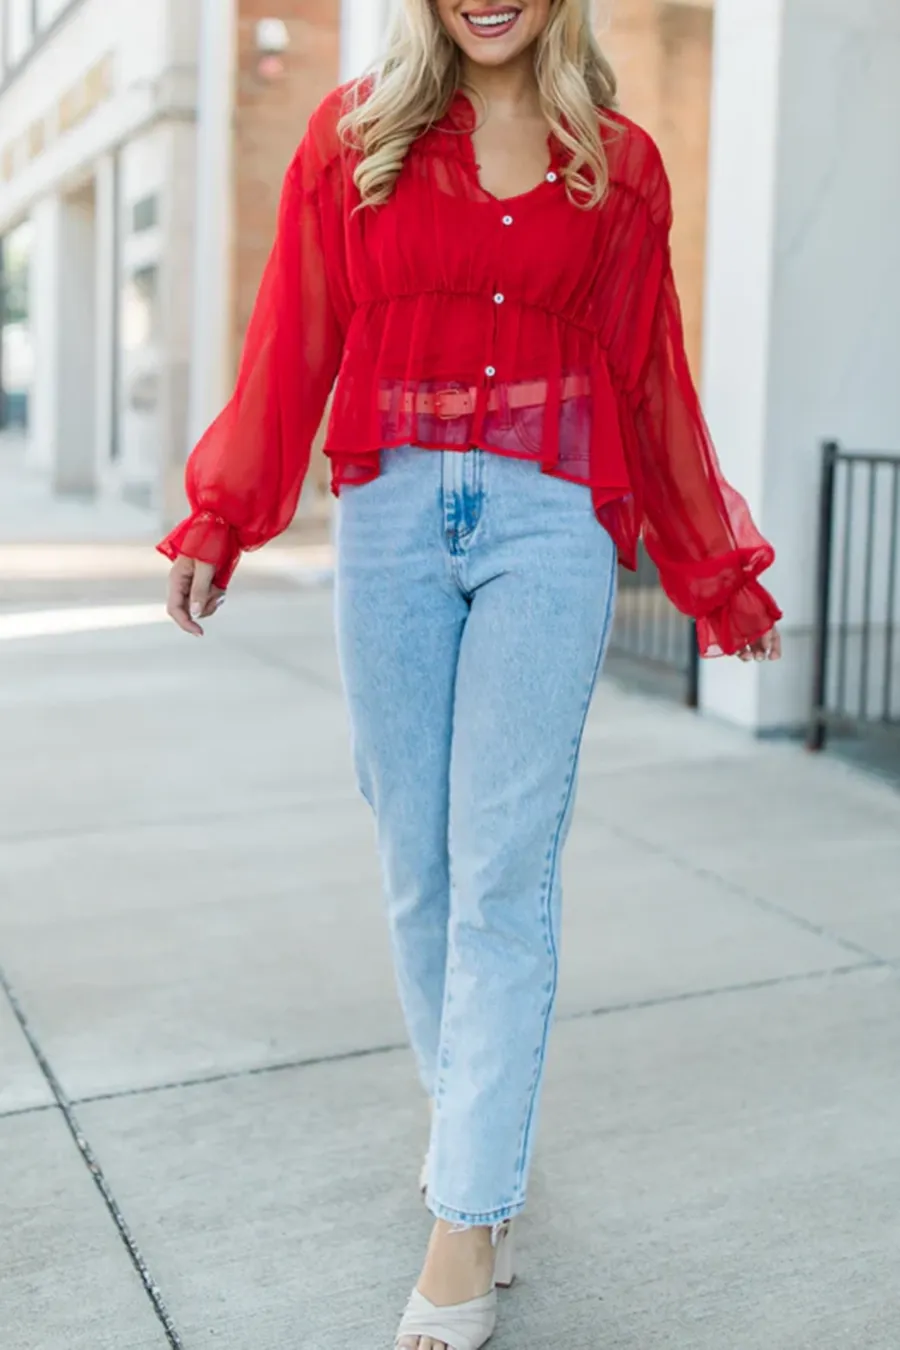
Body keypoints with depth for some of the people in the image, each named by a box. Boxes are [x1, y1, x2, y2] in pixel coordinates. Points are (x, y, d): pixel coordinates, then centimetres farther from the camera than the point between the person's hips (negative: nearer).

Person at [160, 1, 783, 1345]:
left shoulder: (619, 164, 9)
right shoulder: (355, 137, 9)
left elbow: (649, 377, 12)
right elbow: (294, 341, 8)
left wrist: (717, 576, 15)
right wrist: (220, 519, 4)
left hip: (549, 526, -1)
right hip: (393, 516, 2)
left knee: (502, 869, -4)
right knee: (417, 856, 8)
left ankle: (470, 1212, 6)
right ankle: (468, 1110, 30)